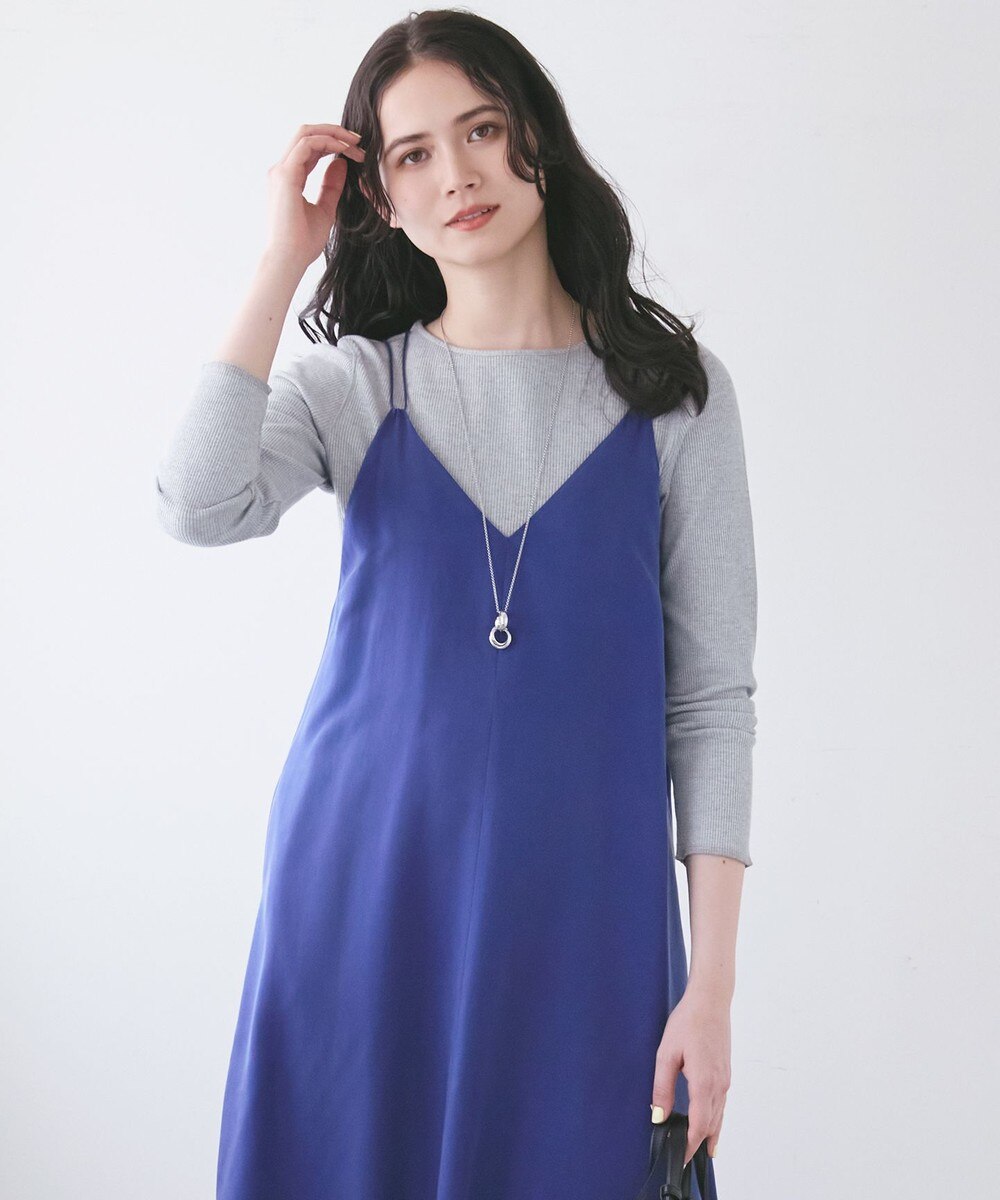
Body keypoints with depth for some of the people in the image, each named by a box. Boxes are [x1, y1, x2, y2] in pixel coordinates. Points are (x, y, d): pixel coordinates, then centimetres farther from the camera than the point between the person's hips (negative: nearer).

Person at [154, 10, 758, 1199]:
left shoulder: (671, 388, 1)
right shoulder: (352, 383, 4)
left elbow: (712, 693, -1)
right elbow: (200, 507, -18)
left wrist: (712, 983, -5)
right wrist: (281, 260, -11)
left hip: (583, 908, -1)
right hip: (362, 886, 1)